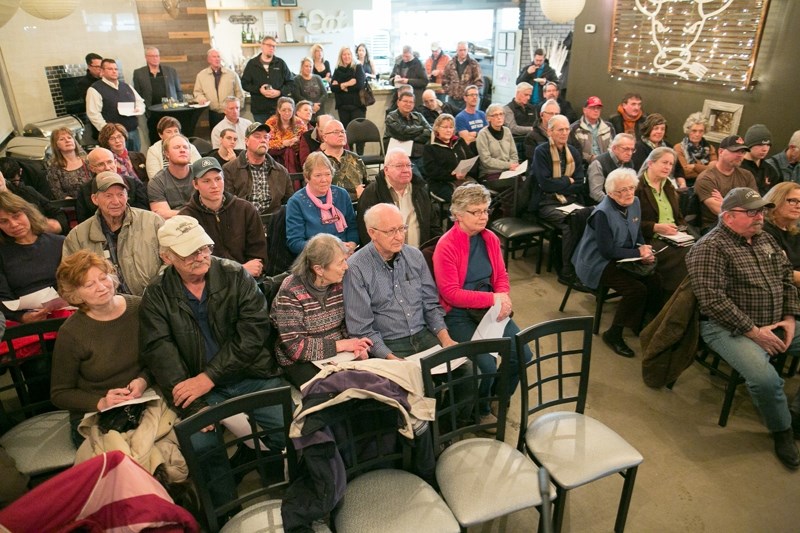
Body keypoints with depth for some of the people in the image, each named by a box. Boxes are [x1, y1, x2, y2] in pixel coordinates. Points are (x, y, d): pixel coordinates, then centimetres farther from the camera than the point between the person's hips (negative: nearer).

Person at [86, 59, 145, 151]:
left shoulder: (126, 86, 19)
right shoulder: (95, 90, -2)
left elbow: (140, 102, 26)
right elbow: (94, 114, -10)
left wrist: (138, 109, 1)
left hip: (134, 131, 6)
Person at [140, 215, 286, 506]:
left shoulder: (236, 276, -1)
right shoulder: (157, 296, 2)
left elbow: (253, 331, -9)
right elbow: (160, 352, -7)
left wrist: (209, 376, -17)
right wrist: (194, 407, -20)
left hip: (253, 376, 0)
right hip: (200, 388, 0)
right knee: (199, 442, -26)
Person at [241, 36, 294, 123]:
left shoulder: (280, 63, 8)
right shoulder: (252, 64, 7)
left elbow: (291, 82, 8)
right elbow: (245, 83, 6)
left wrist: (279, 92, -9)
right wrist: (259, 90, -11)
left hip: (278, 109, 0)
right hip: (259, 110, 0)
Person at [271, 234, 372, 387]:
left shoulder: (339, 283, -2)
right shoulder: (290, 292, -17)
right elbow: (295, 347, -19)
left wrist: (355, 343, -12)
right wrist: (341, 344, -19)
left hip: (338, 355, 5)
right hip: (301, 363, -5)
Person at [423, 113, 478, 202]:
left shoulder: (460, 142, 24)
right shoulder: (430, 148, 8)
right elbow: (431, 171, -5)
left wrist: (466, 172, -9)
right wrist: (453, 175, -17)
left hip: (466, 180, 4)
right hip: (442, 183, -4)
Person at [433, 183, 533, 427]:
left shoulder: (490, 239, 5)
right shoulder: (446, 246, -14)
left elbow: (501, 276, 11)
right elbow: (450, 293, -17)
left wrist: (503, 299, -11)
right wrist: (492, 298, -19)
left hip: (491, 308, 6)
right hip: (458, 314, -6)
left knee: (522, 353, -10)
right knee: (486, 363, -21)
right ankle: (479, 410, 12)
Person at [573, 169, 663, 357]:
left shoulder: (635, 203, 2)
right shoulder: (603, 213, -22)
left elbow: (638, 236, 13)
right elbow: (607, 251, -22)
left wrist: (645, 249, -8)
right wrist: (638, 253, -17)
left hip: (622, 259, 8)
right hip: (598, 263, -8)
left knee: (655, 280, -14)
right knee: (637, 289, -24)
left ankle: (646, 325, 10)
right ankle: (613, 334, -5)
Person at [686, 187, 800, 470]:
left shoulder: (765, 239, 12)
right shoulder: (710, 248, -14)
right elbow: (713, 300, -22)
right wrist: (754, 332, -20)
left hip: (776, 324, 8)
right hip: (730, 327, -8)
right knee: (766, 378, -29)